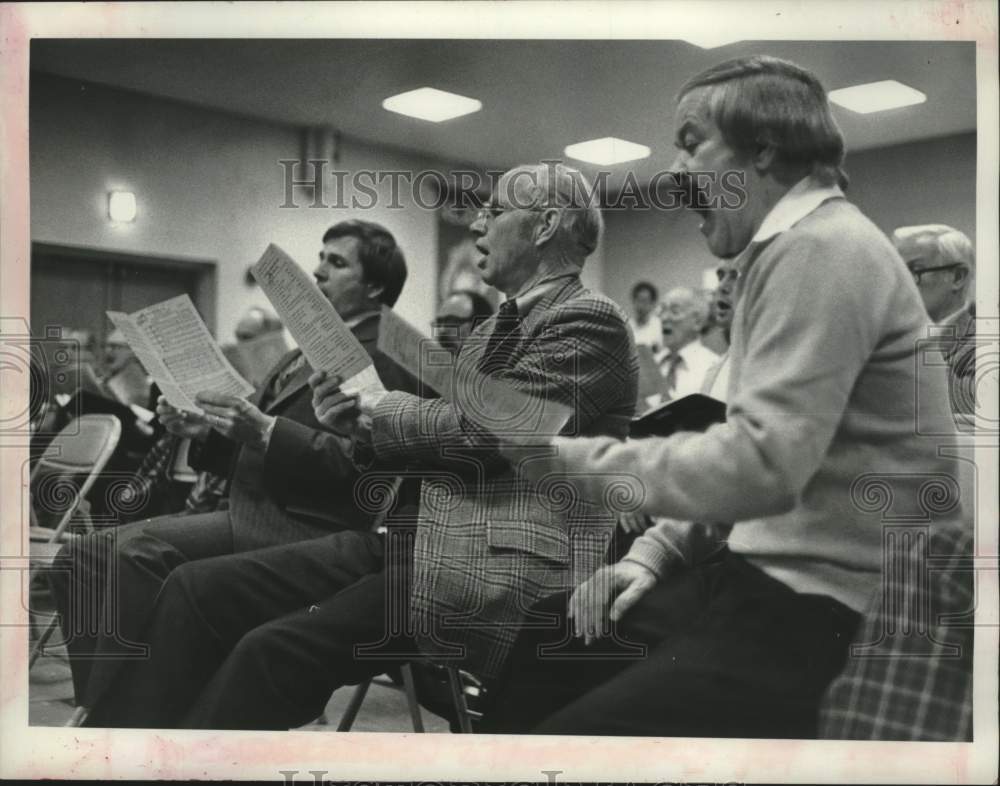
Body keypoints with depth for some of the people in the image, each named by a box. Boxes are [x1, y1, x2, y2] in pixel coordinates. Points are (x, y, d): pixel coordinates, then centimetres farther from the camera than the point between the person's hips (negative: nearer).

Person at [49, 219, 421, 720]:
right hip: (251, 515, 10)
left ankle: (115, 713, -19)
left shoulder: (386, 355, -4)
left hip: (305, 530, -9)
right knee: (79, 560, -2)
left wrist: (266, 431, -27)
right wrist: (203, 432, 5)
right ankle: (101, 707, -1)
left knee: (139, 548, -28)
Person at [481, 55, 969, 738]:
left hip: (830, 616, -10)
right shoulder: (789, 251, 19)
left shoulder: (819, 247, -15)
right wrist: (652, 554, 7)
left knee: (570, 730, -19)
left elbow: (761, 465, -26)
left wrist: (575, 459, -14)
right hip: (765, 575, 10)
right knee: (528, 649, 7)